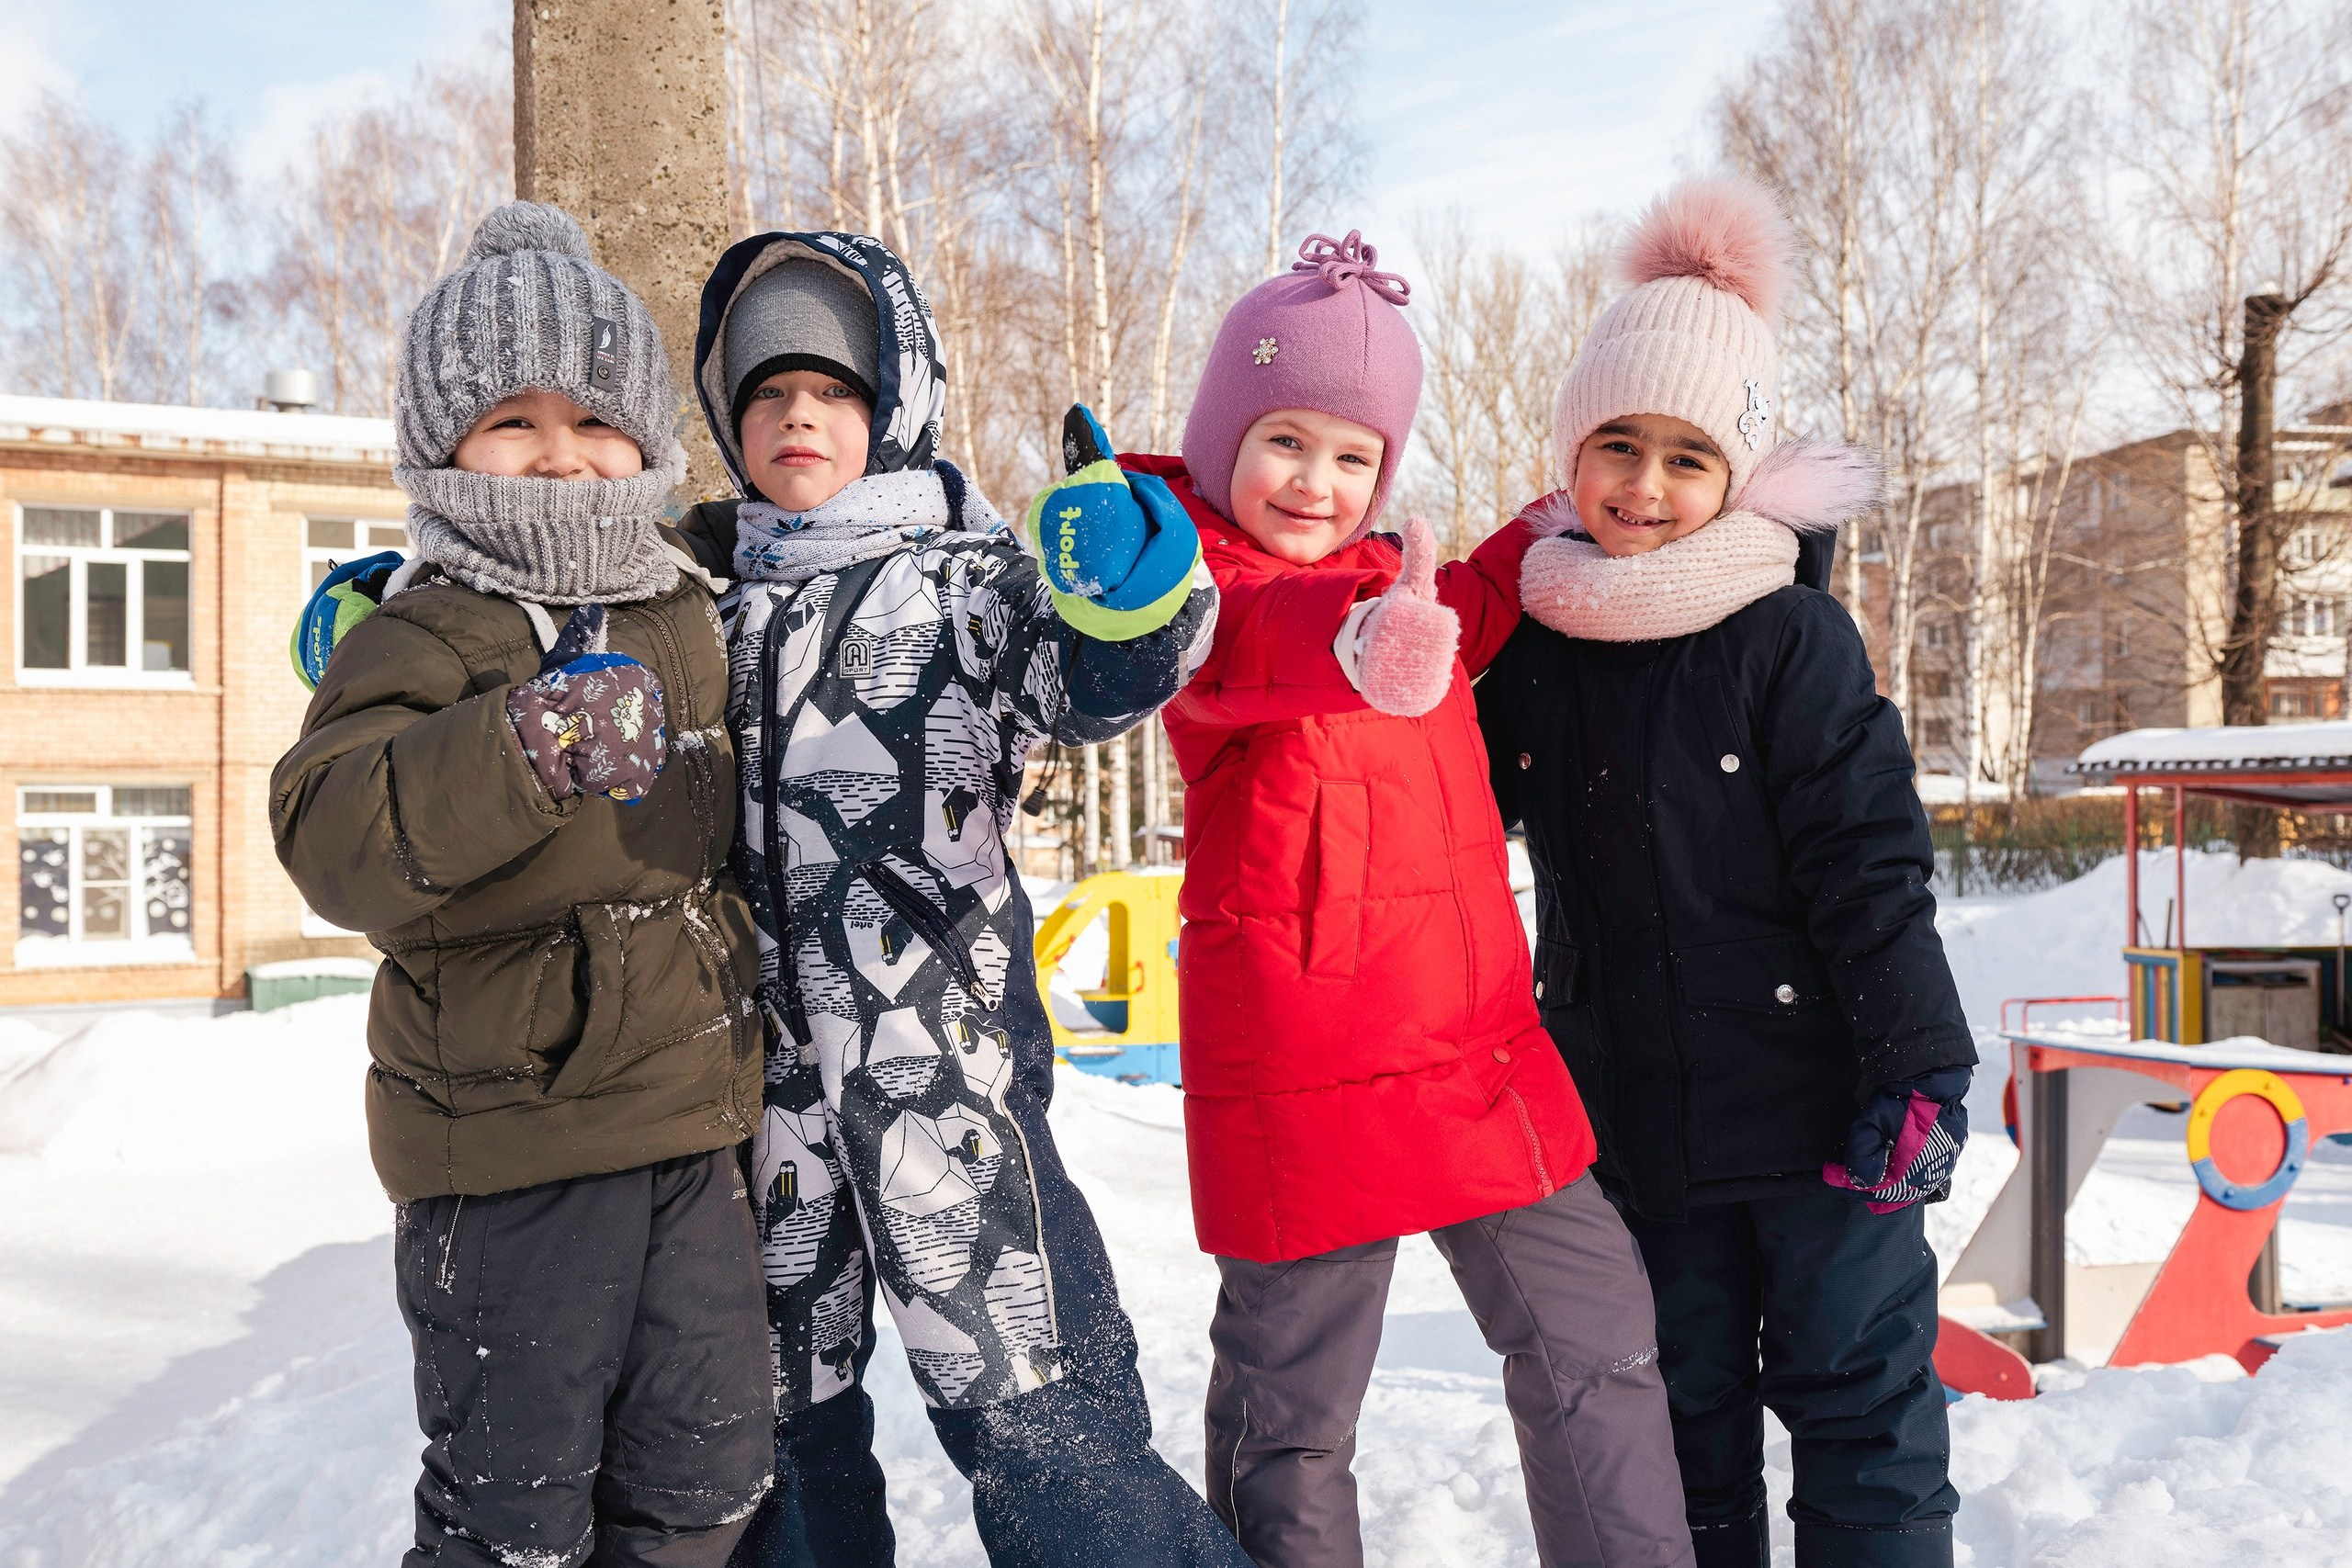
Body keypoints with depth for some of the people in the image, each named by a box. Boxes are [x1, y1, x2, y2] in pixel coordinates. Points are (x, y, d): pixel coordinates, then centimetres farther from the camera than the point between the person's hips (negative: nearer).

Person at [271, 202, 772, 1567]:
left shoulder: (686, 611, 9)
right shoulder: (421, 636, -11)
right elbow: (336, 839, -28)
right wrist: (532, 740, -38)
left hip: (690, 1119, 6)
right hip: (510, 1134, -6)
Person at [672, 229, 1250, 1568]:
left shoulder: (967, 576, 1)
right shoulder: (706, 597, 12)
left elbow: (1081, 687, -17)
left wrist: (1139, 601, -39)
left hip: (947, 1054, -4)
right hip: (762, 1068, 5)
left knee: (1026, 1400, -7)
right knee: (784, 1410, 18)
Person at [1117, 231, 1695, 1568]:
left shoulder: (1394, 576, 16)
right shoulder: (1200, 582, -7)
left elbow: (1467, 607, 38)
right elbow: (1255, 640, -32)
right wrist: (1364, 643, -53)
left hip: (1484, 1049, 7)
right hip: (1305, 1070, -7)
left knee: (1598, 1337, 14)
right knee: (1294, 1408, 5)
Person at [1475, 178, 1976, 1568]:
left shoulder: (1792, 637, -11)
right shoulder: (1532, 639, 1)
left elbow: (1871, 862, -12)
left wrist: (1920, 1065, -13)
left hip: (1815, 1100, -4)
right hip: (1638, 1114, 4)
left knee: (1862, 1399, 9)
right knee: (1683, 1406, 17)